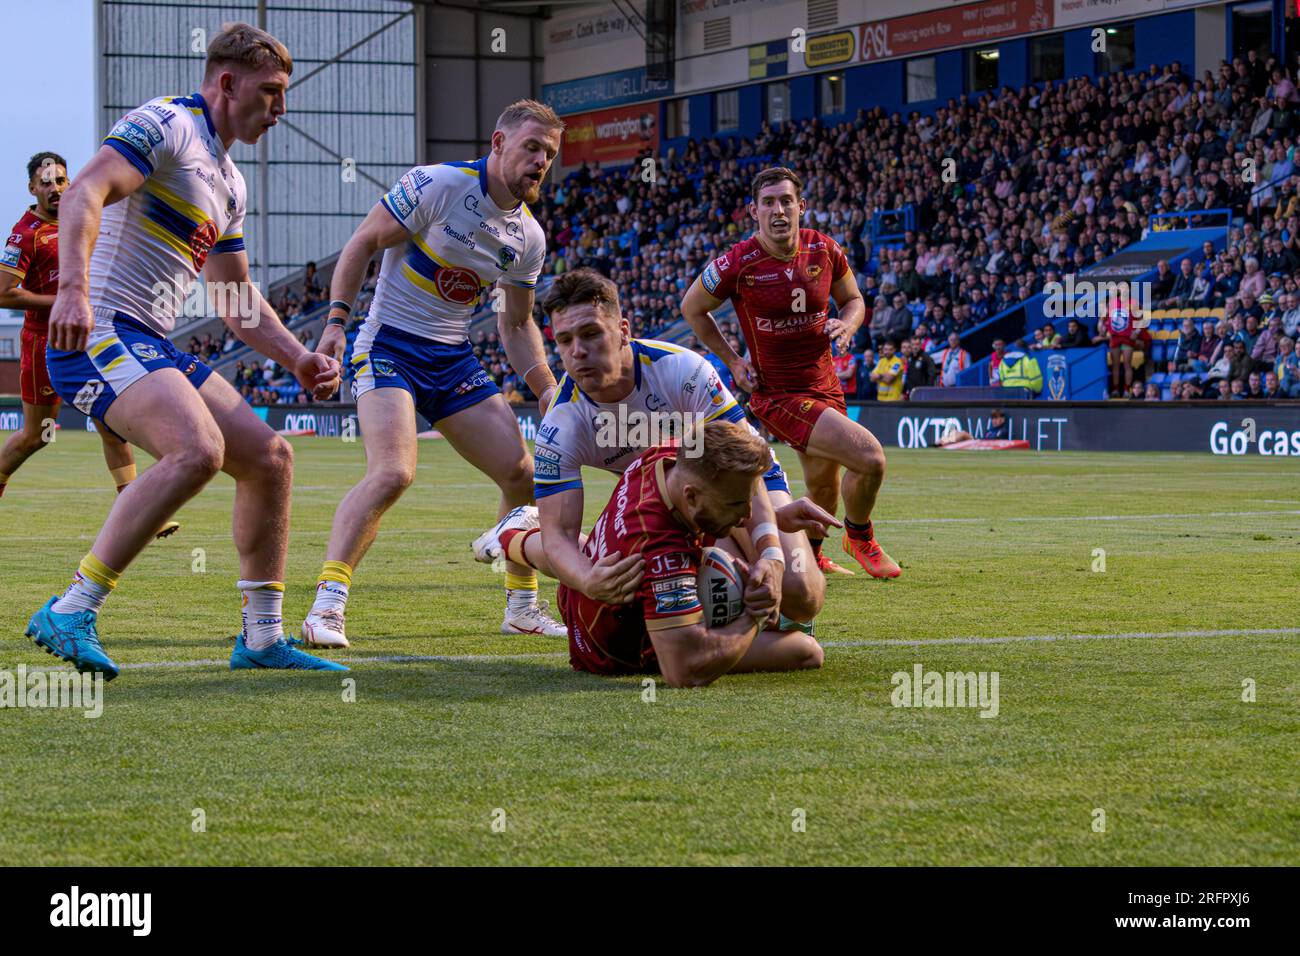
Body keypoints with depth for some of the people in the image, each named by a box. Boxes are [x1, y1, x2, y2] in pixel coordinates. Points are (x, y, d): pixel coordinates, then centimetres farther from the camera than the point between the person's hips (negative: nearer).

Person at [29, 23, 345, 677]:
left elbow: (236, 301, 31)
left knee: (268, 456, 6)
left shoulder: (229, 182, 23)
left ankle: (262, 638, 13)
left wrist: (299, 360, 19)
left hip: (152, 350, 10)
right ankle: (71, 613, -28)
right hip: (100, 333, -10)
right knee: (197, 450, -30)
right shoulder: (166, 126, -7)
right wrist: (72, 288, -37)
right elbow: (84, 193, -23)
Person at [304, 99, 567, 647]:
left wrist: (548, 390, 3)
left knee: (523, 474, 2)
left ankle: (521, 607, 20)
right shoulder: (437, 186, -13)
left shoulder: (529, 237, 6)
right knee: (392, 472, -27)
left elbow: (516, 325, 16)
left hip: (454, 357, 7)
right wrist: (336, 322, -18)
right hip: (389, 348, -7)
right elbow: (362, 243, -9)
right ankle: (326, 606, -24)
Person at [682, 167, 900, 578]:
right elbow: (692, 308, 1)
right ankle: (860, 536, 10)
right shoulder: (738, 263, -16)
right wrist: (733, 361, -5)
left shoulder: (824, 250, -4)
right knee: (870, 458, -20)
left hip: (825, 386, 6)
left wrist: (847, 325, -10)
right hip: (777, 394, -6)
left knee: (824, 489, 16)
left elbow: (853, 299, 13)